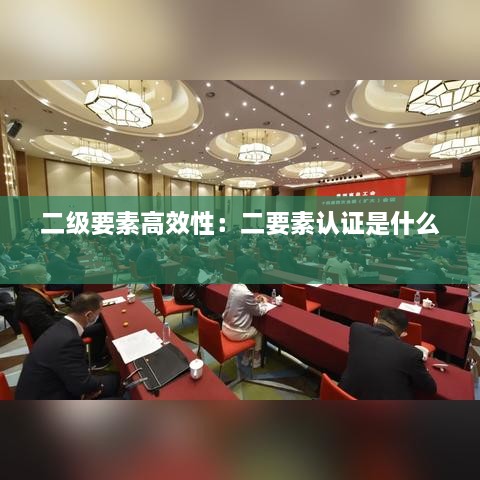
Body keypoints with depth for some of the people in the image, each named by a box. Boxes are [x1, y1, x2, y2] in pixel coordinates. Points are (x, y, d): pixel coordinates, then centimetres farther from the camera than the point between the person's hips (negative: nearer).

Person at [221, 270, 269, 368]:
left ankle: (246, 358, 38)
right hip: (236, 333, -7)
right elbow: (259, 312, -10)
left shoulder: (234, 286, -3)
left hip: (225, 328, 7)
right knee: (258, 331, 19)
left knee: (250, 327, 29)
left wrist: (255, 300, 12)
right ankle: (256, 360, 36)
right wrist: (264, 302, 8)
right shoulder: (247, 293, -26)